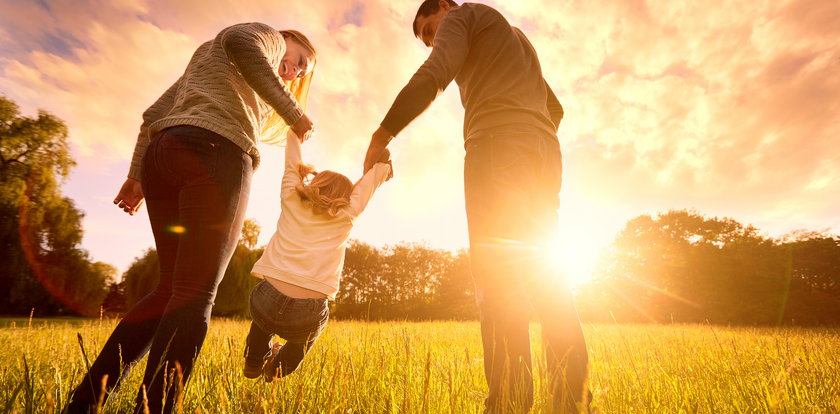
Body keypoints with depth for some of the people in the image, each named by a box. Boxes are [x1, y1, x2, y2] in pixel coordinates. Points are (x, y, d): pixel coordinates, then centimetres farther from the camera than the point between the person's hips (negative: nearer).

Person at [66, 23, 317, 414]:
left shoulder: (205, 57, 39)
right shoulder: (268, 36, 17)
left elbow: (156, 113, 28)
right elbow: (240, 41, -10)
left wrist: (137, 175, 22)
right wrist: (292, 112, -7)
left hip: (162, 154, 8)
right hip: (216, 153, -8)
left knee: (171, 289, 9)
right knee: (195, 294, -11)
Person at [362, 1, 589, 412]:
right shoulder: (517, 38, 39)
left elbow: (433, 75, -7)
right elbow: (555, 108, 34)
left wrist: (382, 133, -7)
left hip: (498, 142, -8)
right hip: (545, 150, 8)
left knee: (497, 269, -17)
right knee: (542, 270, 1)